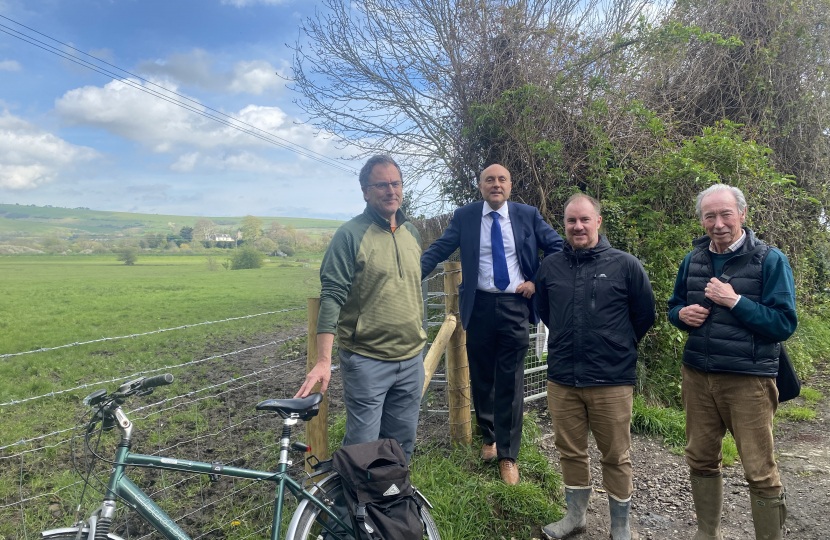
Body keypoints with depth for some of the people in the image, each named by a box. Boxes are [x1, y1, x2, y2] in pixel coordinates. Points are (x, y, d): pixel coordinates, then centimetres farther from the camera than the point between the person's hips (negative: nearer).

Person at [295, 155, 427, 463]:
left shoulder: (411, 232, 10)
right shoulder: (350, 234, -10)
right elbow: (332, 297, -16)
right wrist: (323, 361, -22)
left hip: (411, 359, 6)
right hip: (366, 360, -6)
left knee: (403, 443, 16)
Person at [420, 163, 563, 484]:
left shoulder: (528, 215, 5)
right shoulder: (465, 217, 4)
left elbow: (557, 247, 9)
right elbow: (438, 250, -3)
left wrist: (539, 282, -2)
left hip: (515, 305, -1)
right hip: (480, 305, 1)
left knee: (510, 381, 2)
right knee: (481, 377, 12)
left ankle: (507, 455, 14)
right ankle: (489, 437, 35)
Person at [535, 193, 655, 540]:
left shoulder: (625, 265, -4)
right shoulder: (549, 267, 4)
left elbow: (644, 315, 5)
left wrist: (617, 347, 12)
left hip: (612, 381, -3)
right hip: (561, 380, 3)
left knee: (616, 457, 9)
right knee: (570, 452, 15)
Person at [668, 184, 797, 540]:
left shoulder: (770, 260, -6)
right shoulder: (693, 261, 8)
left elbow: (784, 323, -12)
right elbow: (673, 307, 18)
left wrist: (735, 301, -20)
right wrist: (682, 314, -5)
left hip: (748, 380, -5)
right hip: (697, 376, 5)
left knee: (760, 471, 0)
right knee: (700, 459, 14)